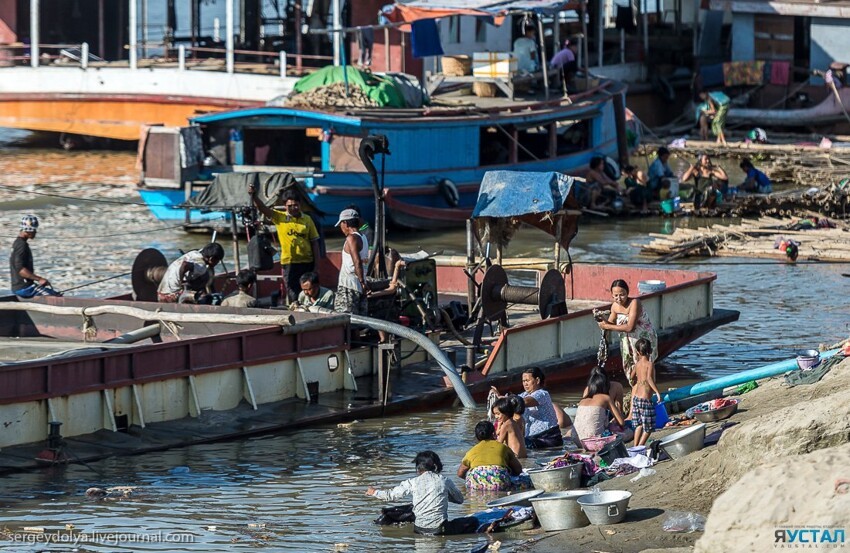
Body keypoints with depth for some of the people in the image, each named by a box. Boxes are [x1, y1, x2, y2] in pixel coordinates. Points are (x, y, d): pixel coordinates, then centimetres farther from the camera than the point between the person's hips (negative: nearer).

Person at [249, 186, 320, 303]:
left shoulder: (307, 219, 4)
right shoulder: (279, 217, 1)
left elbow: (314, 242, 6)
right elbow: (263, 208, -12)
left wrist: (316, 264, 2)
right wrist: (254, 196, -32)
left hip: (307, 263, 2)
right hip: (289, 263, -2)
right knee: (293, 296, 0)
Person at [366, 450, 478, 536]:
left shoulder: (413, 483, -1)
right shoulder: (445, 481, 0)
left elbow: (392, 495, 9)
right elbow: (460, 499, 14)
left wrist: (374, 492, 28)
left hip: (420, 529, 3)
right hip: (439, 529, -3)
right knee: (473, 522, 7)